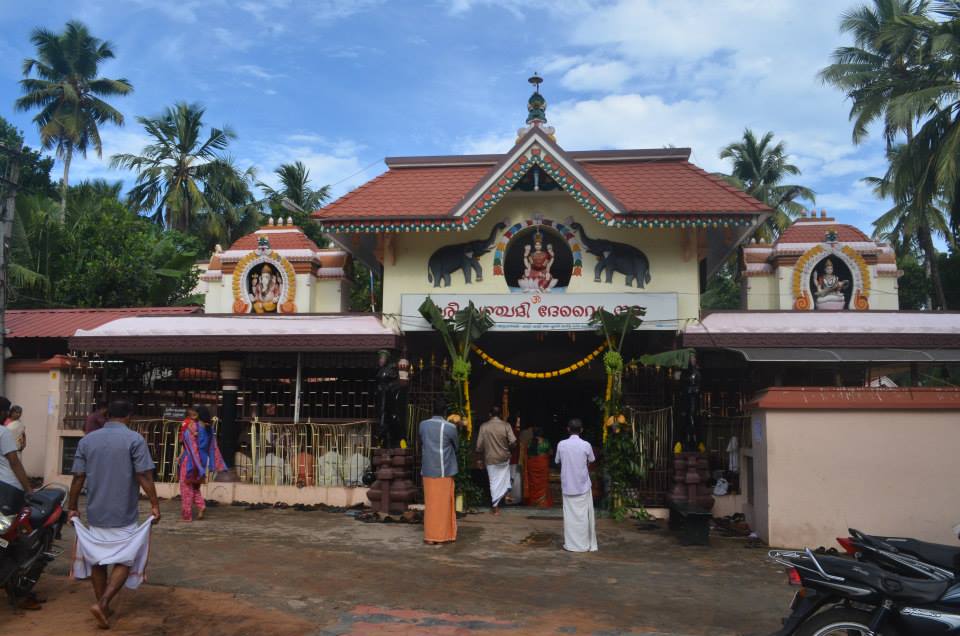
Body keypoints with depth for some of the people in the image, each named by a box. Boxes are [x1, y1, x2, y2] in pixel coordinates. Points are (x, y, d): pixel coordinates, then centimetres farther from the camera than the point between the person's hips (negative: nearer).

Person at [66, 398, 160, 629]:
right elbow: (144, 476, -13)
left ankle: (103, 606, 24)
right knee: (124, 560, 6)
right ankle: (102, 603, -9)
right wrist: (155, 504, -7)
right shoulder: (134, 439, -9)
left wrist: (72, 507, 13)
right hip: (123, 515, -4)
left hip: (95, 513, 4)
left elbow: (78, 477, 3)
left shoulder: (87, 440, 4)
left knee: (97, 560, 16)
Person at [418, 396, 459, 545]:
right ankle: (442, 535, 8)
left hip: (428, 471, 3)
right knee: (444, 504, 5)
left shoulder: (423, 425, 2)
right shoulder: (450, 428, -9)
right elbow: (456, 445, 8)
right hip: (444, 471, -3)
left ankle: (430, 536, 10)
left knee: (430, 504, 9)